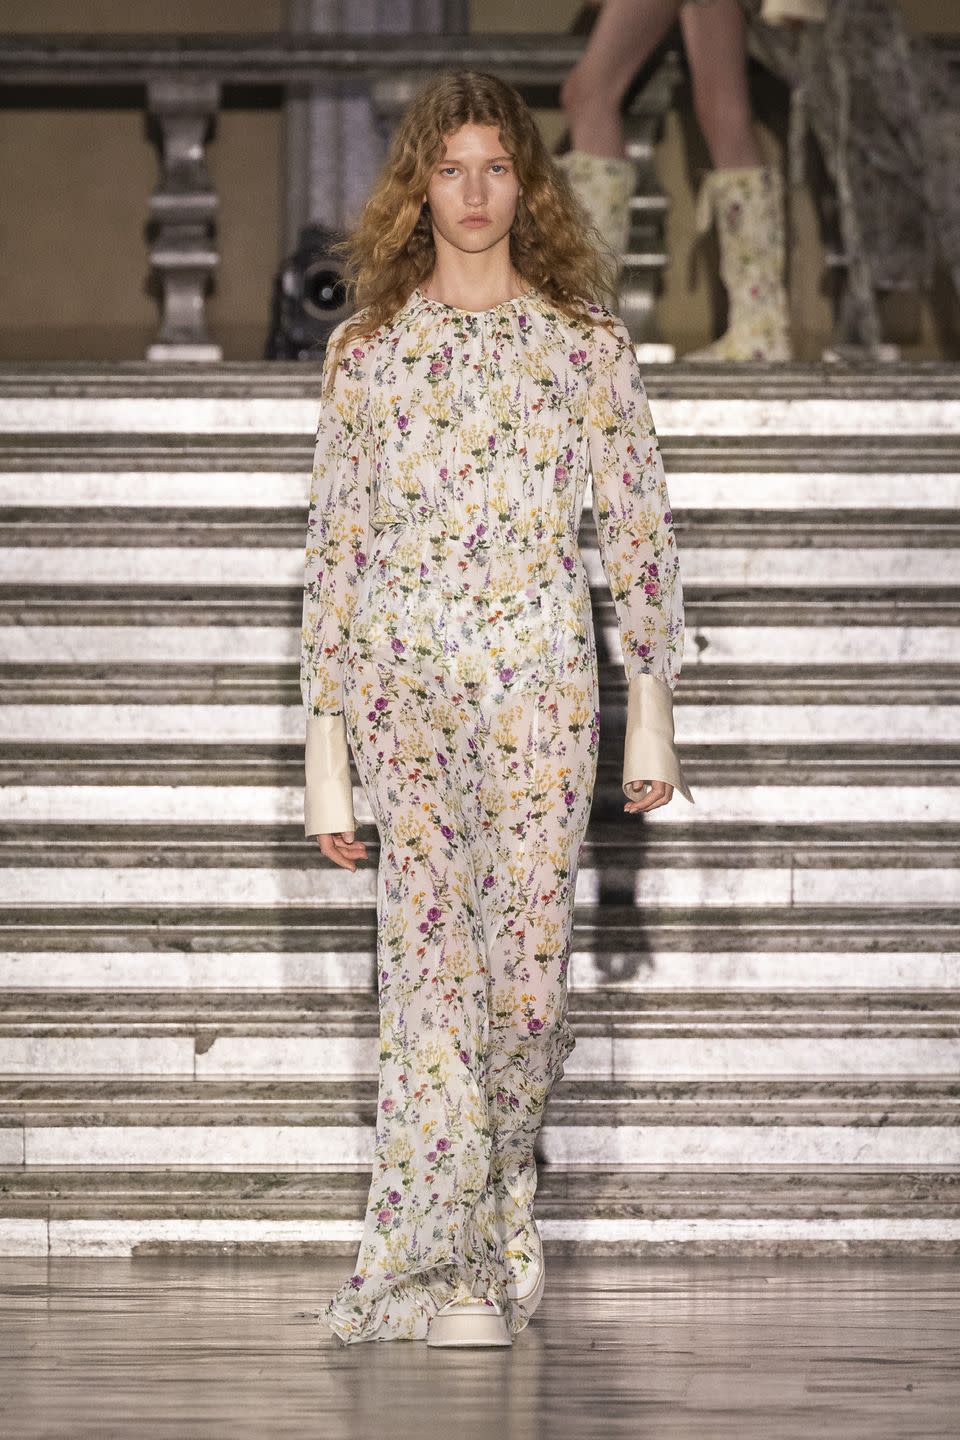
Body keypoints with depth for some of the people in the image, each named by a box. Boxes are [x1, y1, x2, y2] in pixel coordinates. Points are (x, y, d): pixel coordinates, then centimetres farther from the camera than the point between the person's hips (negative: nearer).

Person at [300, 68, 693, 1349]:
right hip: (403, 674, 0)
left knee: (528, 961, -1)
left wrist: (651, 715, 3)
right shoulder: (367, 346, 8)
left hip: (541, 675, 1)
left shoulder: (584, 339, 7)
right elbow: (333, 544, 8)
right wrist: (324, 751, 4)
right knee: (431, 947, -12)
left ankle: (494, 1183, 27)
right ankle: (443, 1269, -14)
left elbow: (639, 527, 8)